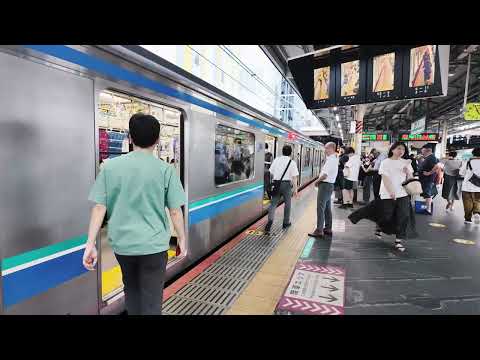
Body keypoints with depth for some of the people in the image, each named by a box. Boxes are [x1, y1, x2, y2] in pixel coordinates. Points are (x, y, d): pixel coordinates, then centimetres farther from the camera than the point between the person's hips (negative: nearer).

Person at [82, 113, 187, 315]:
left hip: (122, 243, 3)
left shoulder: (110, 166, -3)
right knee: (151, 301, 9)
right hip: (153, 245, -3)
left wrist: (90, 243, 0)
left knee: (131, 291, 26)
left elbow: (99, 207, -5)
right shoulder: (165, 169, -9)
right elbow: (175, 210, -8)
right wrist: (181, 239, 4)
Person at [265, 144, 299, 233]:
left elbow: (271, 173, 8)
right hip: (286, 183, -2)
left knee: (273, 203, 4)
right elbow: (294, 177, -8)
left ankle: (270, 220, -18)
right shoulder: (292, 162, -2)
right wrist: (295, 189, -6)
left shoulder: (276, 160, 7)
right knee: (287, 203, 15)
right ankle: (286, 223, 25)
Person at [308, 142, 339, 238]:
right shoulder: (334, 159, 14)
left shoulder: (331, 160, -18)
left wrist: (317, 181, -7)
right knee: (327, 208, 17)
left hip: (325, 185, -11)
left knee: (320, 208, -7)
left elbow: (325, 175, -22)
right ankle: (328, 228, 27)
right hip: (329, 185, 11)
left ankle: (319, 231, -3)